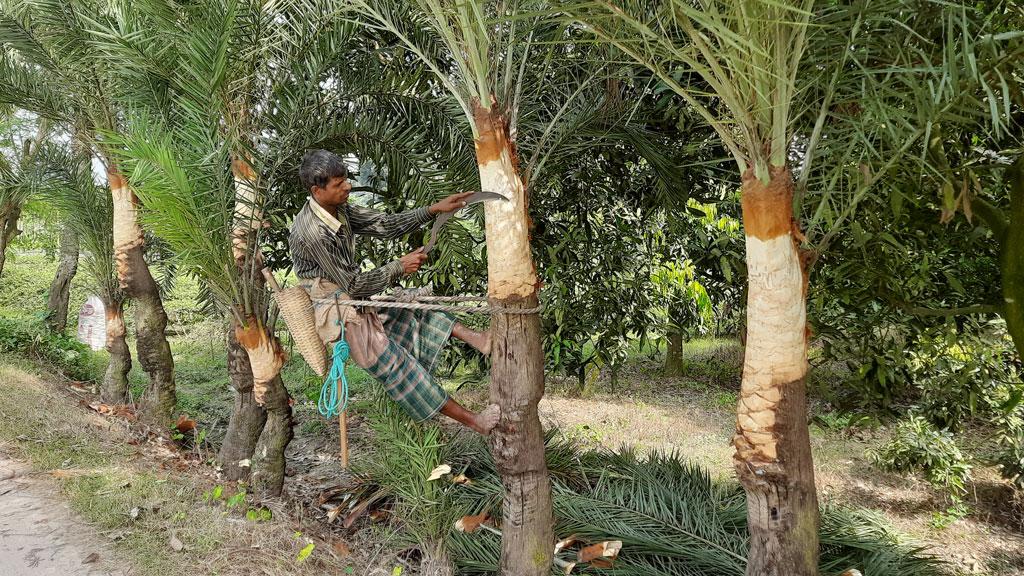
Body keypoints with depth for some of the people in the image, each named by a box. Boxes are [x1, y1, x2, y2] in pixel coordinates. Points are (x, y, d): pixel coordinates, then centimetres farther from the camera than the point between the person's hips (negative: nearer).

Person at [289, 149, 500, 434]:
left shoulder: (339, 209, -3)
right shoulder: (312, 232, -29)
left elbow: (384, 225, 0)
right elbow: (353, 285, -24)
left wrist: (434, 209, -10)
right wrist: (399, 267, -16)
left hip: (355, 298, 9)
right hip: (336, 313, -9)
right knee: (398, 367, -9)